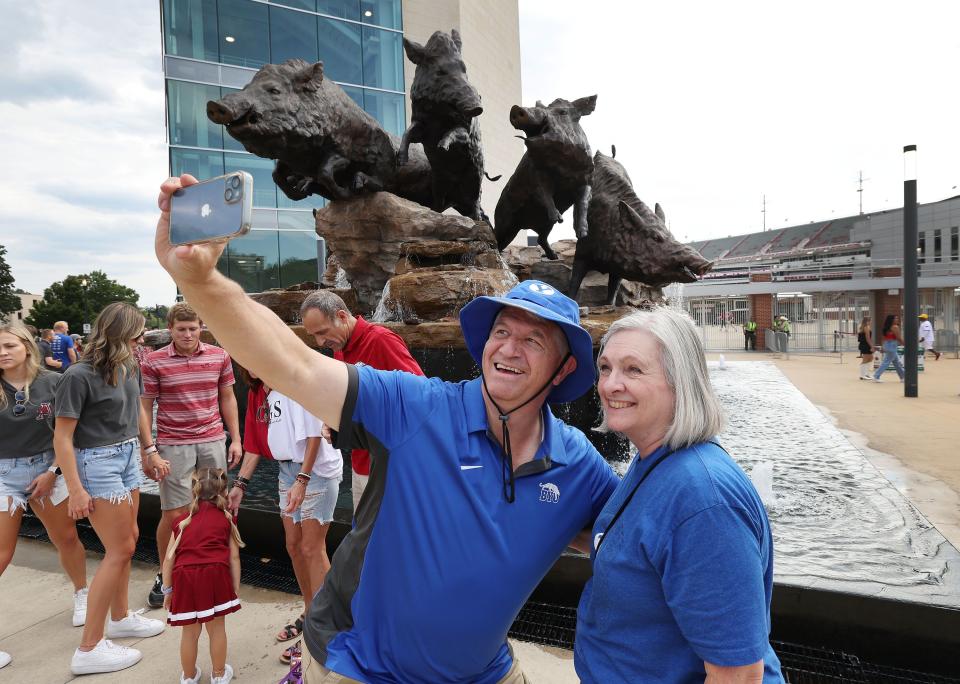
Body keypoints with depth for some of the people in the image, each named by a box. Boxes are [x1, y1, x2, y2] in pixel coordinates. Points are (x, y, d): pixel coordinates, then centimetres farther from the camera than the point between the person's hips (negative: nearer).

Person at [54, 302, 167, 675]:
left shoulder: (128, 368, 2)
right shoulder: (79, 375, -19)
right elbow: (62, 437, -17)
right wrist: (75, 489, -18)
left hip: (128, 457, 8)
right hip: (97, 463, -8)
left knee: (127, 541, 18)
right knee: (120, 550, -4)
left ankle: (120, 617, 37)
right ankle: (89, 649, 7)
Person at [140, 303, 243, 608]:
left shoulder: (219, 356, 3)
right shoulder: (154, 362, -4)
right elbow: (145, 407, 1)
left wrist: (235, 439, 7)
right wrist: (148, 450, -3)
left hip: (213, 442, 2)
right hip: (173, 446, -2)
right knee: (173, 514, 1)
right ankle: (164, 576, 22)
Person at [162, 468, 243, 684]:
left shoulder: (182, 520, 22)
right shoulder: (226, 519, 17)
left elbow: (169, 558, 15)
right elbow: (234, 557, 11)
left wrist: (167, 589, 22)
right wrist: (235, 589, 16)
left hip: (184, 576, 2)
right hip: (214, 573, -2)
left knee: (190, 631, 17)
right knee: (216, 627, 15)